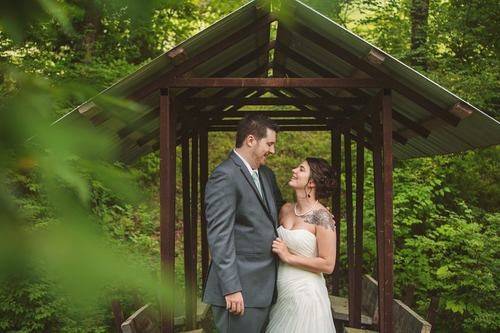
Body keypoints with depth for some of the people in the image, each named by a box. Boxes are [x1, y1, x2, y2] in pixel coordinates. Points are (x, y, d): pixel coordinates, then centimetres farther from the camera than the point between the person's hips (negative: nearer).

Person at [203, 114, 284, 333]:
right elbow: (219, 236, -17)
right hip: (241, 289, -8)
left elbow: (278, 212, 28)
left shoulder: (267, 174, 14)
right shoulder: (225, 176, -12)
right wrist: (231, 288, -20)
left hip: (265, 287, 8)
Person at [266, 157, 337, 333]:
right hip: (281, 293, 6)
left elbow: (328, 265, -16)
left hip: (305, 294, -6)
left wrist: (289, 257, -14)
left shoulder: (322, 216, -14)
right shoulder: (286, 209, 4)